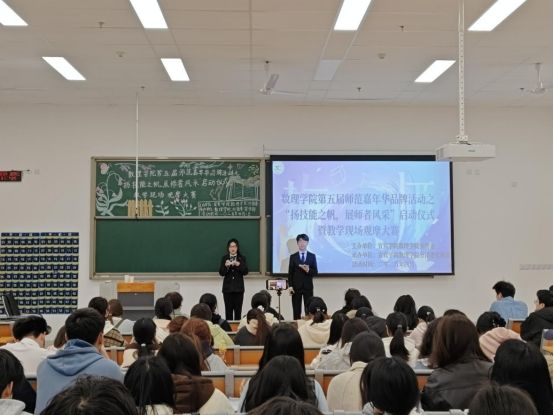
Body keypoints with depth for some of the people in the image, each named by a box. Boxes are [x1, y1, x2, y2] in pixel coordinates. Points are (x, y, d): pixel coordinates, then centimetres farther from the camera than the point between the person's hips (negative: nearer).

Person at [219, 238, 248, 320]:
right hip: (227, 288, 0)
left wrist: (239, 265, -19)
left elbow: (245, 272, -3)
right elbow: (221, 273, 0)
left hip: (239, 288, 0)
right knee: (228, 310, -2)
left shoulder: (242, 258, 5)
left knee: (238, 310, -2)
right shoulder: (224, 258, 6)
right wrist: (226, 266, -19)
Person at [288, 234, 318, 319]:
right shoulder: (293, 257, 7)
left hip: (308, 287, 0)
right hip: (296, 287, 0)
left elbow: (315, 272, 3)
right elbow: (290, 273, 4)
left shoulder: (312, 256, 7)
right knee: (296, 311, 1)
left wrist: (308, 270, -18)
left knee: (309, 310, -2)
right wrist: (290, 286, -7)